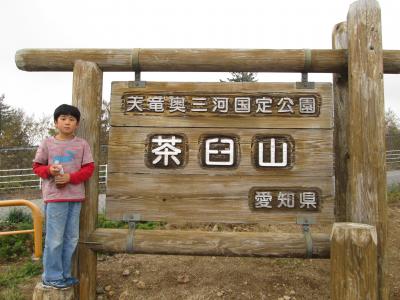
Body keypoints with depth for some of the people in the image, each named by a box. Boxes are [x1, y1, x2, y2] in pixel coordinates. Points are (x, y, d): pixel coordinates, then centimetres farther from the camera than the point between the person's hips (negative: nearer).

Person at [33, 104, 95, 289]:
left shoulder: (82, 144, 4)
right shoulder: (47, 143, 2)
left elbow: (89, 169, 1)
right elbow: (37, 166, 7)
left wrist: (70, 177, -13)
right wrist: (49, 170, -14)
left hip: (75, 197, 3)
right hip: (54, 197, -2)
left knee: (71, 239, 11)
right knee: (54, 239, 0)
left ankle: (63, 274, 27)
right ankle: (51, 277, 16)